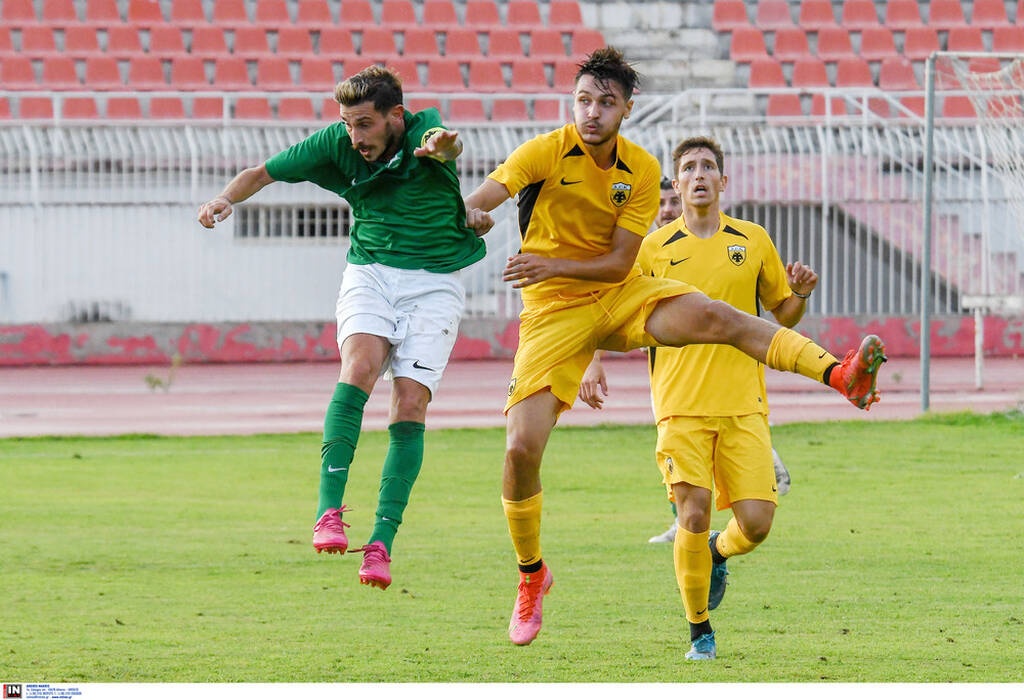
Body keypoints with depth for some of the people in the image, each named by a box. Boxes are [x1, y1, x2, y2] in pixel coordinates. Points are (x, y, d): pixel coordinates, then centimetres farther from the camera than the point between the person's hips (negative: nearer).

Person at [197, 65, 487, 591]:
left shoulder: (423, 133, -15)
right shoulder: (338, 142, -5)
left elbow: (449, 144, -40)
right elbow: (264, 172, 5)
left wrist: (442, 147, -65)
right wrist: (227, 198, -17)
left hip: (434, 282, -2)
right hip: (370, 272, 2)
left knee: (410, 405, -14)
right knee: (359, 366, -27)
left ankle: (382, 542, -12)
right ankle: (329, 510, -31)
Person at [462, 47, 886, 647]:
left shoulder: (642, 170, -4)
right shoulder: (547, 152, -11)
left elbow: (619, 263, -8)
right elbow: (478, 201, -22)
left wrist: (553, 265, -24)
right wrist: (472, 216, -47)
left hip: (620, 294, 1)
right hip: (553, 308, -1)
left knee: (712, 315, -28)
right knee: (522, 448, -11)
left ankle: (842, 374, -43)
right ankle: (531, 575, 12)